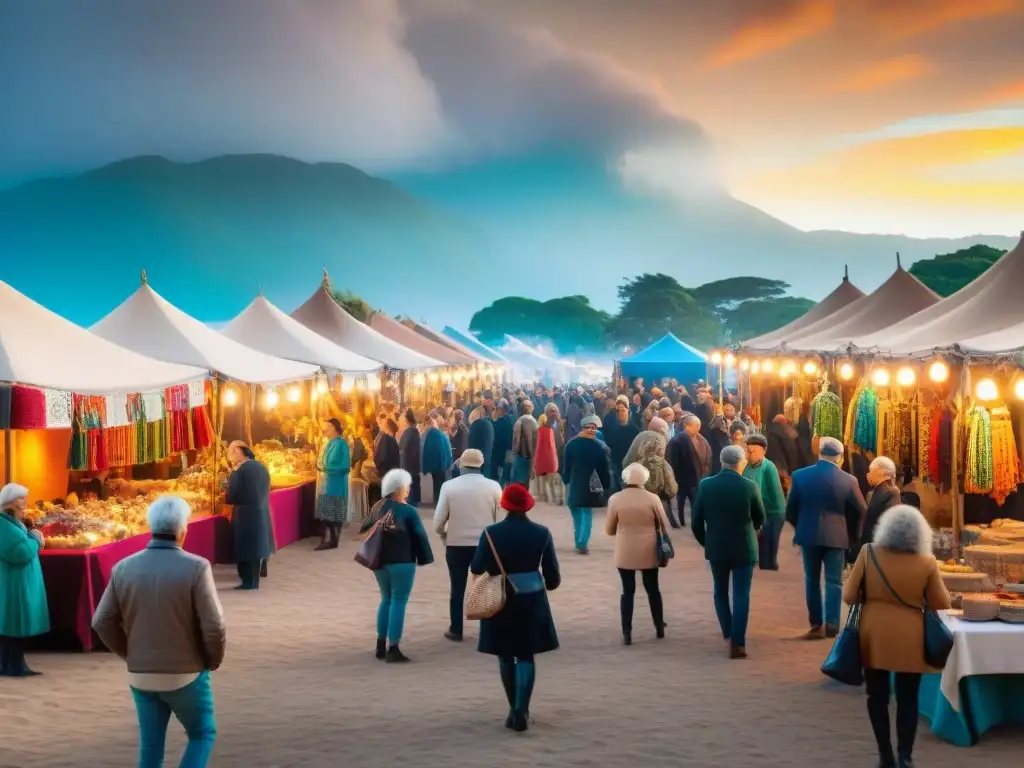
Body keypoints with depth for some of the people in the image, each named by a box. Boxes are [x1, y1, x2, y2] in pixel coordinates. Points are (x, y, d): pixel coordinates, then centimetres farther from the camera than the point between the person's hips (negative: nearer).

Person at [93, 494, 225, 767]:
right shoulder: (196, 567, -17)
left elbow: (102, 622, 1)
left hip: (140, 676, 4)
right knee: (202, 735, 17)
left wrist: (130, 655, 15)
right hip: (186, 674, -4)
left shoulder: (123, 568, -4)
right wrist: (214, 660, 1)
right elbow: (214, 626, -18)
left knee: (150, 746, 15)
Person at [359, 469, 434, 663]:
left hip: (379, 561, 7)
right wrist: (424, 558, -3)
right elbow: (419, 536, -12)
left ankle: (381, 645, 20)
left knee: (386, 599, 18)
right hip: (401, 562, -7)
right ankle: (392, 649, -4)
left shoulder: (377, 508, 6)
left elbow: (365, 531, 13)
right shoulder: (408, 511, -13)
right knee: (398, 602, -2)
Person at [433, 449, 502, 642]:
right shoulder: (493, 486, -6)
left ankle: (455, 630, 19)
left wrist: (443, 533, 15)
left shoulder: (449, 486, -6)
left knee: (457, 588, 12)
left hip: (456, 544, 0)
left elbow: (438, 521, -5)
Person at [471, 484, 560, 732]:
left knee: (506, 656, 14)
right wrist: (549, 584, 24)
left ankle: (515, 709, 18)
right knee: (526, 656, 6)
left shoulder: (491, 533, -10)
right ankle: (521, 711, -5)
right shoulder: (542, 533, -5)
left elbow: (476, 569, -5)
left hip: (500, 601, -1)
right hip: (531, 601, 1)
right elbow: (553, 574, 1)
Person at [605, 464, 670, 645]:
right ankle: (659, 628, 27)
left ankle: (627, 633, 3)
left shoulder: (615, 499, -8)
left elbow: (609, 529, -1)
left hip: (625, 553, 0)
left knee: (628, 591, 7)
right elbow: (664, 525, 1)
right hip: (648, 552, 0)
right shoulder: (652, 498, -9)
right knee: (652, 589, 16)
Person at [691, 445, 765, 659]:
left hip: (716, 548, 2)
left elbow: (696, 521, -2)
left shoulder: (706, 485, -7)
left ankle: (729, 636, 23)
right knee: (741, 595, 3)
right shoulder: (749, 486, -12)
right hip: (744, 548, -2)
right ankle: (737, 643, 1)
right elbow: (760, 518, 1)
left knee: (720, 593, 19)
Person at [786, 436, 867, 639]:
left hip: (808, 534, 1)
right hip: (836, 536, -1)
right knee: (834, 581, 4)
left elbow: (790, 509, 2)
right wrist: (853, 534, 14)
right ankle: (831, 624, -3)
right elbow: (860, 511, -2)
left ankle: (816, 624, 11)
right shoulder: (848, 480, -7)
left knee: (812, 580, 11)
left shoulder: (800, 475, -4)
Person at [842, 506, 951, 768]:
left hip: (874, 635, 1)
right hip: (910, 639, -1)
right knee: (908, 699, 11)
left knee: (878, 696, 13)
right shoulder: (926, 562, -10)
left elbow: (849, 596, -5)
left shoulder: (868, 553, -9)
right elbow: (942, 603, 0)